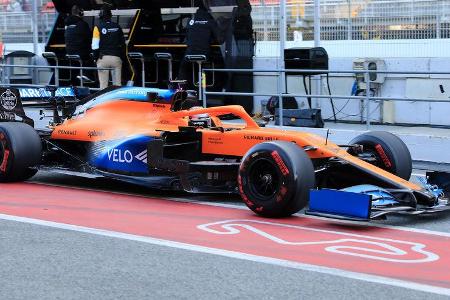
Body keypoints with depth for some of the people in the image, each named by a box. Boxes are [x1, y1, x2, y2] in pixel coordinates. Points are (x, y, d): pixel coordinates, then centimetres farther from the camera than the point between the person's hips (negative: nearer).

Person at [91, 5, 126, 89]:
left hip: (103, 57, -3)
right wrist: (122, 56, 20)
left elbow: (95, 45, -7)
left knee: (103, 85, 0)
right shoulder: (117, 27, 7)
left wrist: (95, 57, 3)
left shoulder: (98, 27, -4)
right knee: (117, 84, 5)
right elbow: (123, 44, 12)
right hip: (116, 57, 3)